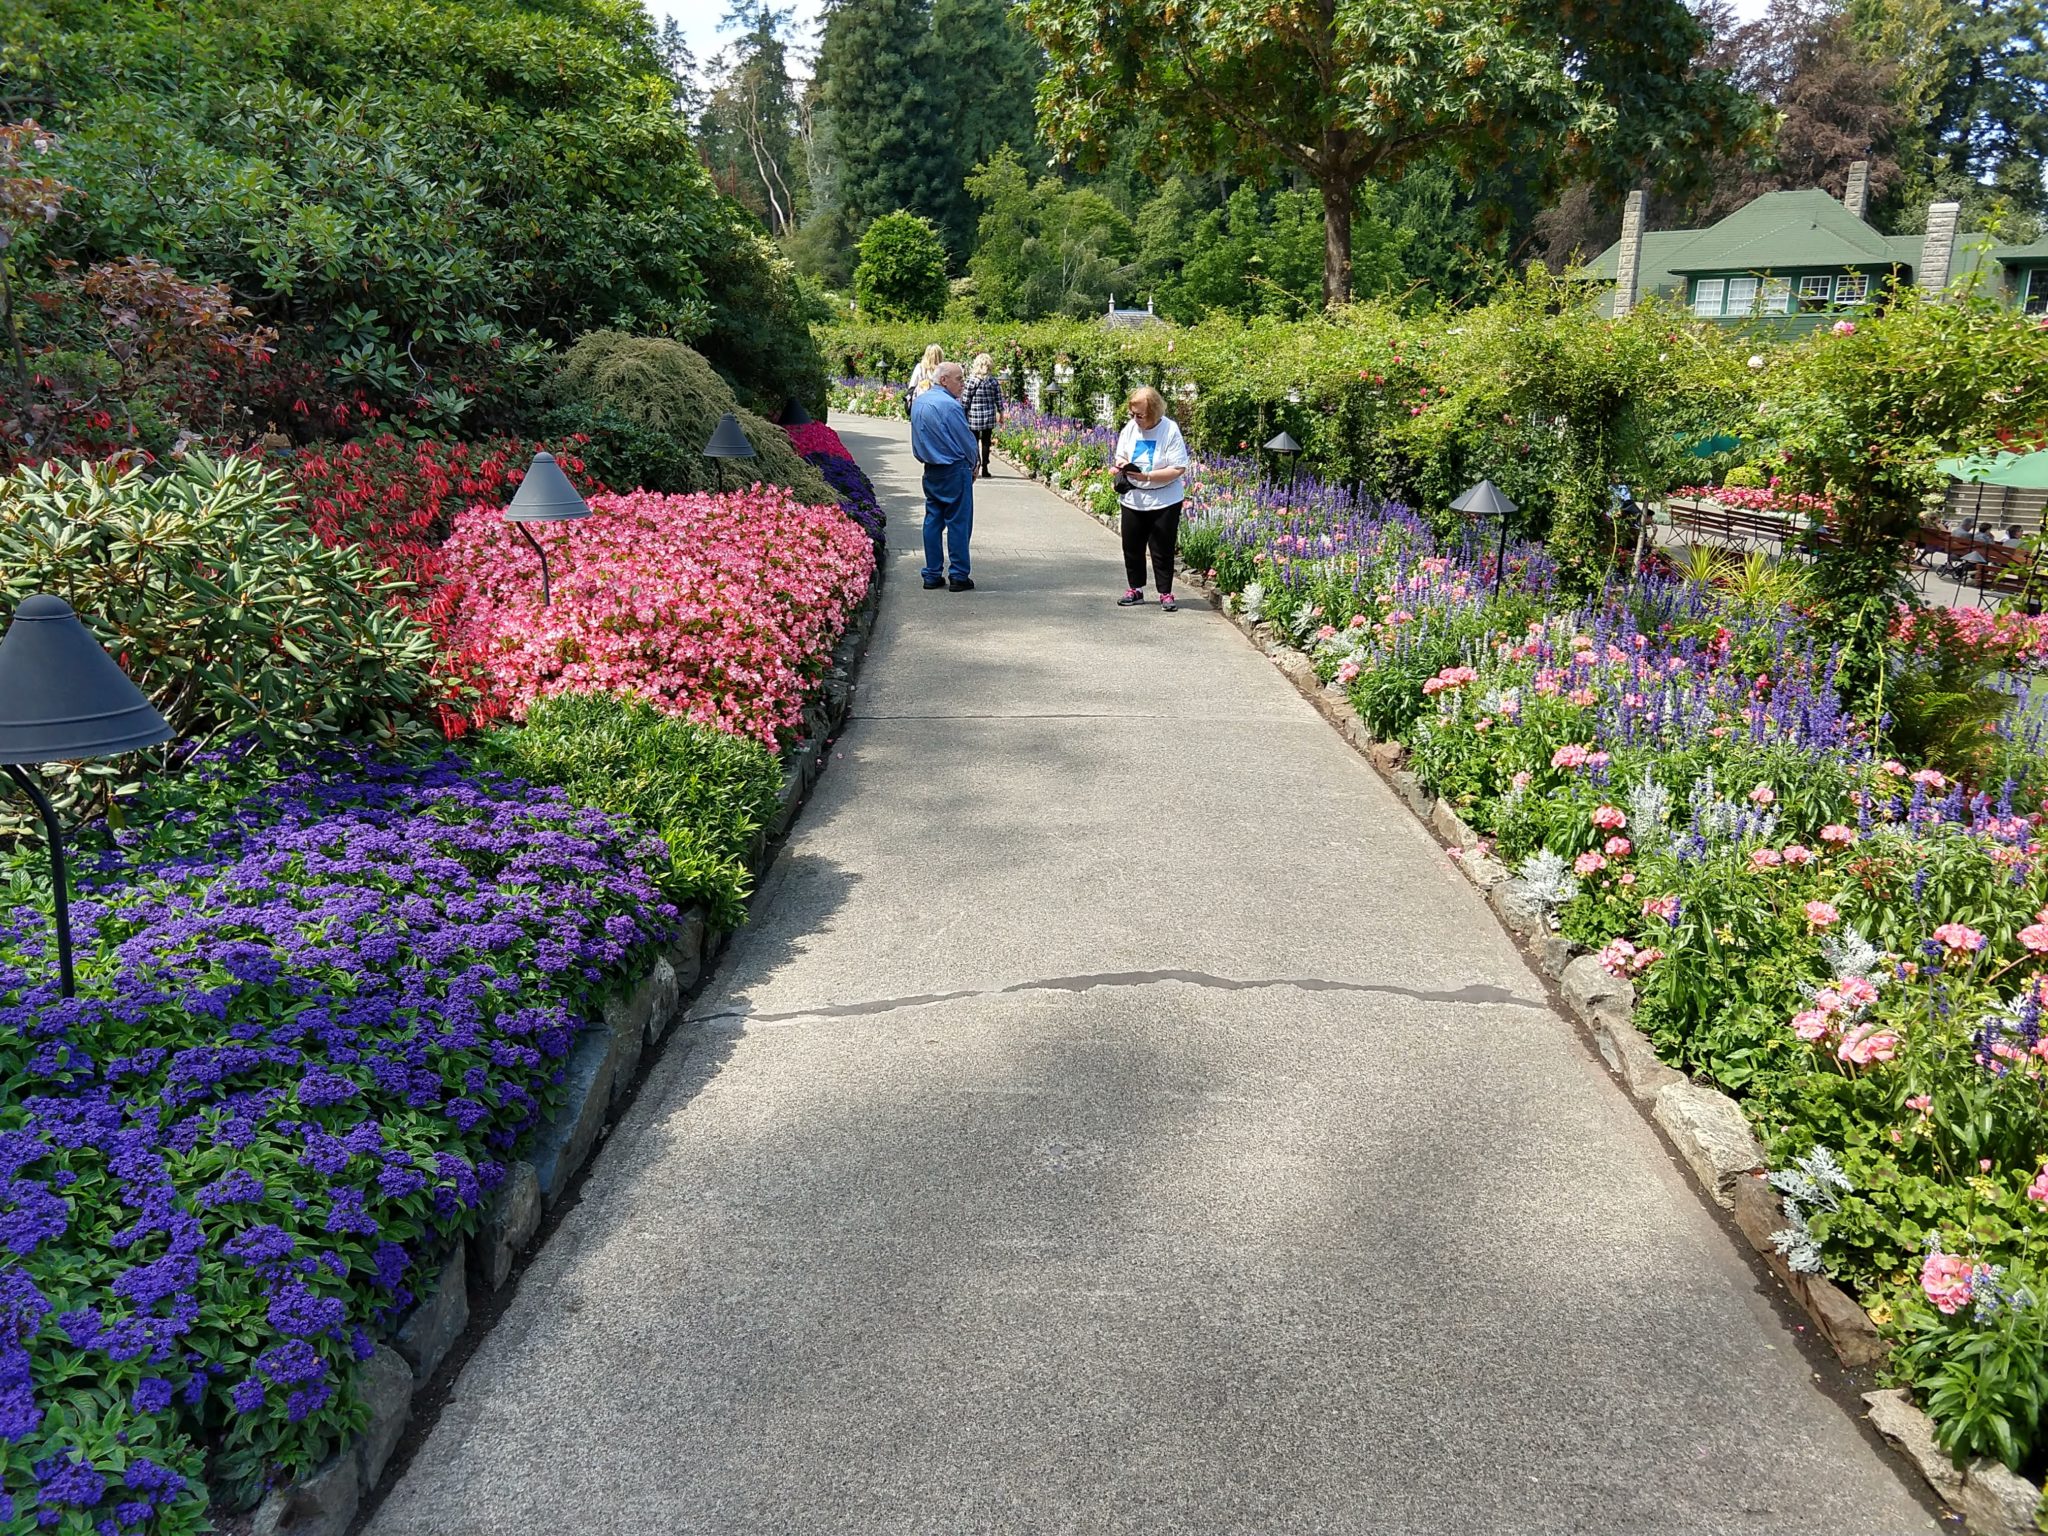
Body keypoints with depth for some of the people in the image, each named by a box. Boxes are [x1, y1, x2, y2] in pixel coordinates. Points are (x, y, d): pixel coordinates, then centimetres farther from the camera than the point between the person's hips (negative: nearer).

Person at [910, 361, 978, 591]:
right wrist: (972, 466, 5)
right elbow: (966, 440, -12)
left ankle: (932, 574, 12)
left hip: (930, 470, 8)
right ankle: (958, 576, 1)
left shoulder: (918, 402, 7)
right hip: (955, 470, -8)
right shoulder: (949, 405, -18)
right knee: (958, 522, -1)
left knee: (933, 520, 10)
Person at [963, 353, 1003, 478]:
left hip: (974, 416, -2)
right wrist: (1001, 413, 15)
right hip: (989, 416, 2)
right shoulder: (993, 381, 1)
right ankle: (984, 469, 8)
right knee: (986, 442, 8)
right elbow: (999, 399, 4)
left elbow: (966, 399, -7)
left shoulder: (971, 379, -7)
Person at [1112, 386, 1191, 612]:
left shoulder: (1170, 430, -16)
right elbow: (1119, 456, 12)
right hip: (1133, 499, 5)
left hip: (1164, 502, -5)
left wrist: (1147, 476, -24)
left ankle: (1166, 593, 13)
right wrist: (1121, 463, -12)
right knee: (1132, 547, 11)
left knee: (1162, 550, 2)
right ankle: (1135, 589, 26)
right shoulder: (1130, 427, -1)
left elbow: (1178, 469, -18)